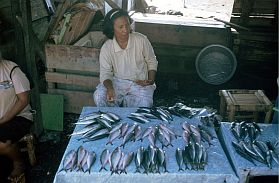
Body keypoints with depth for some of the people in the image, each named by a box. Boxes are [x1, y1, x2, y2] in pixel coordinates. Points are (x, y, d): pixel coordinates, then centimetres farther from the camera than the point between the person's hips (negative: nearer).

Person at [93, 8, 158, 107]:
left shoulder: (141, 40, -10)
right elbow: (105, 73, -8)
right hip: (117, 81, 1)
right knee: (99, 96, -26)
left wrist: (151, 80, -11)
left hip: (140, 82, 0)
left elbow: (152, 62, 3)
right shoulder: (106, 48, -9)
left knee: (144, 105, -28)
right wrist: (109, 87, -29)